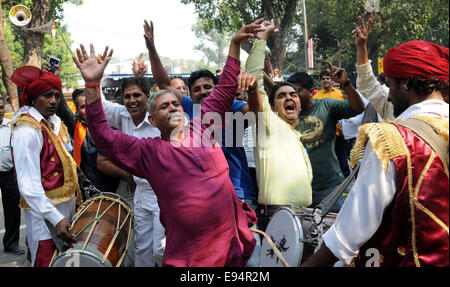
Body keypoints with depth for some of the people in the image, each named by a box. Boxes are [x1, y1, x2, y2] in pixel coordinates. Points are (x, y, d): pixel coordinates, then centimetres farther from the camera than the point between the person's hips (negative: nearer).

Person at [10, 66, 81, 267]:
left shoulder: (55, 122, 10)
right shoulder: (27, 130, -18)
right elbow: (29, 184, -24)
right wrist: (56, 218, -30)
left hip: (66, 205, 9)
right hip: (45, 212, -9)